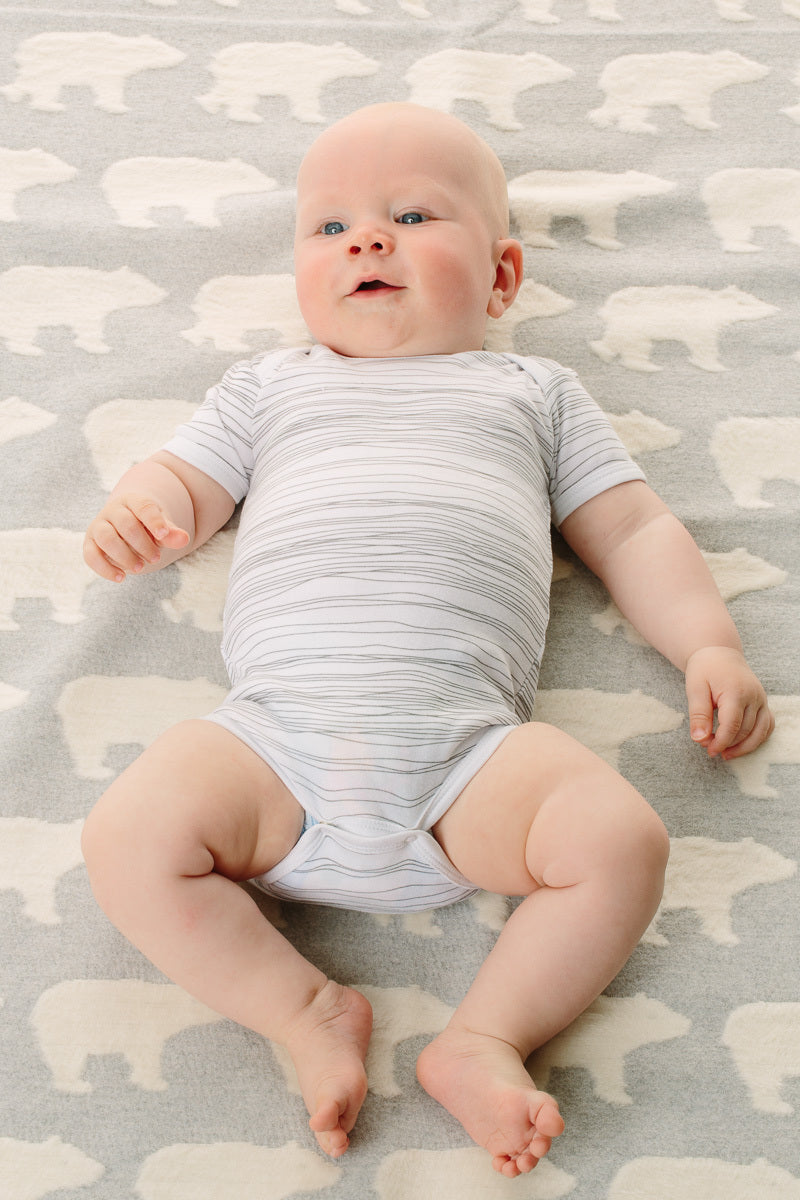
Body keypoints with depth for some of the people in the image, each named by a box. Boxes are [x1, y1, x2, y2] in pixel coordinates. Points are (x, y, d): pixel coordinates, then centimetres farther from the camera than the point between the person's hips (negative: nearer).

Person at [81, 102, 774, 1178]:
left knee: (621, 839, -23)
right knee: (128, 839, -20)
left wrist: (710, 646, 8)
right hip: (279, 725, 1)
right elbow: (184, 487, 25)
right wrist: (134, 511, 0)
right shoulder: (271, 384, 28)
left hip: (468, 741, 0)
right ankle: (309, 1009, -3)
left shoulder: (535, 391, 25)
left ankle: (485, 1036, -6)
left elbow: (632, 530, 22)